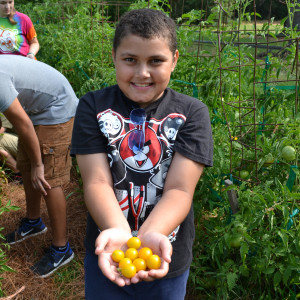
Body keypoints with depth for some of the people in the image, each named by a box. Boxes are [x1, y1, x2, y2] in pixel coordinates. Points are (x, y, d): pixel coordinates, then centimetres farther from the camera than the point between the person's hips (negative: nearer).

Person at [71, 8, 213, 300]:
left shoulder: (192, 113, -10)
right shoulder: (93, 107, -7)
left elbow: (179, 189, -18)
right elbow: (97, 181, -16)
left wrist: (150, 235, -36)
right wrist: (118, 231, -34)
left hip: (166, 258, 0)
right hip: (107, 255, 1)